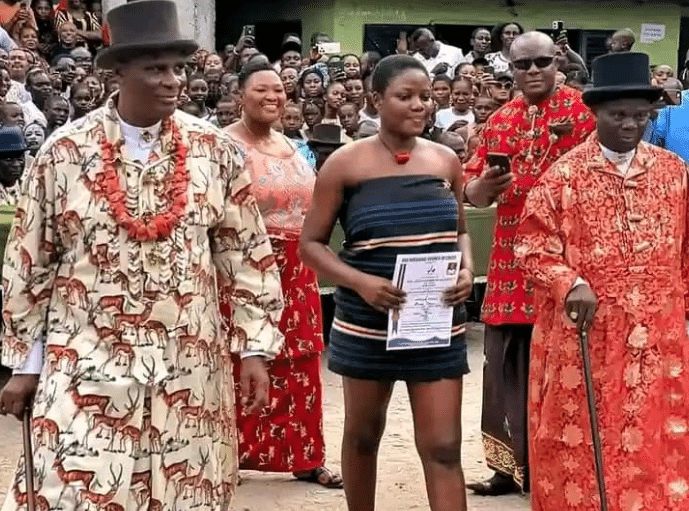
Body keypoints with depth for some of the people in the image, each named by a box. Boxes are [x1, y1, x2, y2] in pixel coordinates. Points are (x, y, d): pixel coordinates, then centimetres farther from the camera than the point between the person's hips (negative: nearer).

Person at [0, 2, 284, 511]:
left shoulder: (214, 150, 1)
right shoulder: (65, 152, -3)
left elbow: (247, 255, 5)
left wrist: (255, 347, 1)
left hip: (191, 367, 2)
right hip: (87, 365, -1)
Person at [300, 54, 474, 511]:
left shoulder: (446, 160, 3)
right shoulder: (346, 163, -6)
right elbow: (311, 243, -3)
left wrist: (466, 270, -6)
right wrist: (360, 281, -19)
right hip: (367, 321, -1)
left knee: (444, 447, -3)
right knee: (363, 434, 16)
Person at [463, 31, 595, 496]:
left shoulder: (581, 110, -1)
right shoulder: (500, 121, 13)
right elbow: (472, 195, 12)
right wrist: (482, 187, -9)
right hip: (510, 260, 5)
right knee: (509, 367, 8)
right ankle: (513, 466, 19)